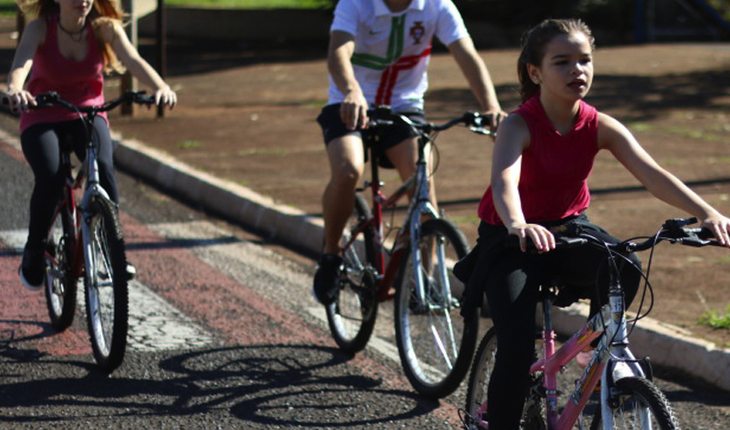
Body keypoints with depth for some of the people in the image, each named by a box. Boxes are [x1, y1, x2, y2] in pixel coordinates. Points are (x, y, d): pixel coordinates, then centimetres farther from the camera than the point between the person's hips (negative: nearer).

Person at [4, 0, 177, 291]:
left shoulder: (104, 27, -11)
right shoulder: (40, 28, -15)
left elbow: (133, 61, -27)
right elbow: (22, 63, -33)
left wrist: (161, 88, -48)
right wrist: (14, 90, -58)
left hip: (88, 114, 1)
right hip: (42, 119, -1)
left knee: (103, 168, -29)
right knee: (50, 178, -29)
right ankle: (33, 256, -6)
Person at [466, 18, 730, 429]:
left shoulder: (601, 127, -11)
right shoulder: (519, 126, -23)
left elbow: (652, 173, -23)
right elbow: (504, 180, -42)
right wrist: (518, 225, -64)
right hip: (511, 239, -3)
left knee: (626, 268, -29)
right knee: (518, 345, -20)